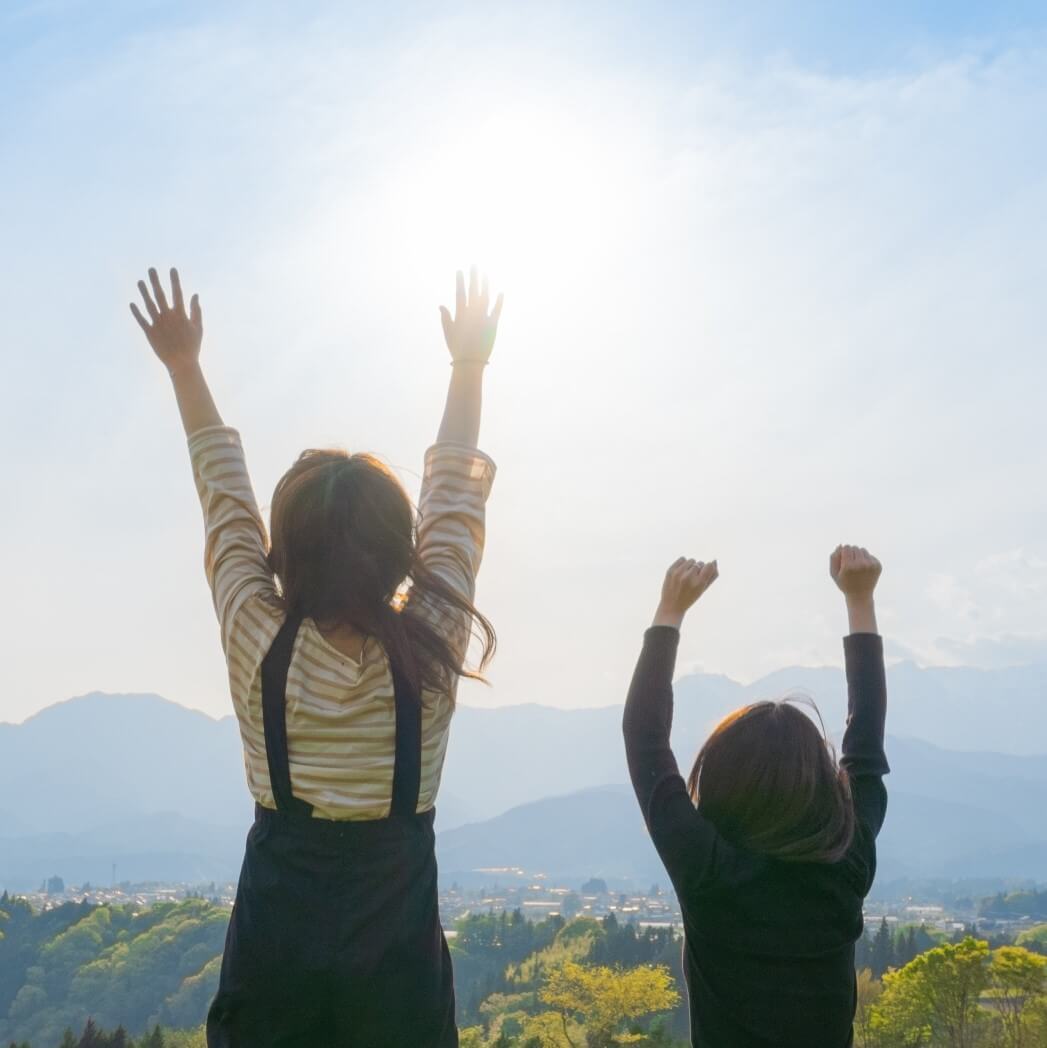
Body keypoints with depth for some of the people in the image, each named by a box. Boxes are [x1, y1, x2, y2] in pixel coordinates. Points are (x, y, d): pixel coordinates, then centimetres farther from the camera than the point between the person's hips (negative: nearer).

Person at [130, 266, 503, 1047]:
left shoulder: (258, 644, -13)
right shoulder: (429, 649, -13)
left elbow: (224, 495, 0)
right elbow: (455, 494, 0)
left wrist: (185, 368, 12)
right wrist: (470, 367, 11)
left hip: (274, 941, 1)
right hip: (395, 952, 0)